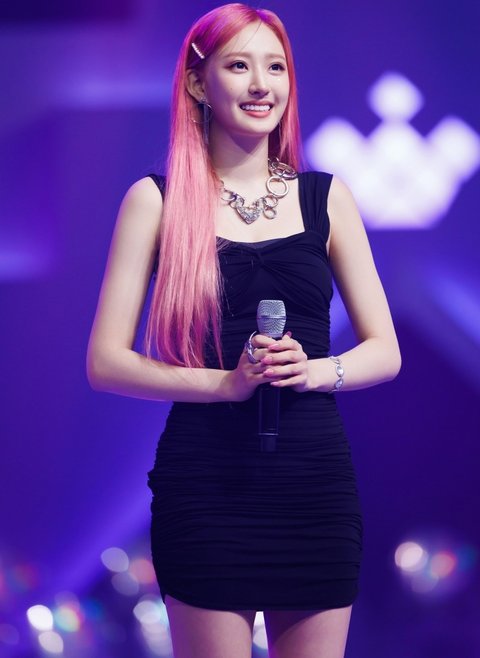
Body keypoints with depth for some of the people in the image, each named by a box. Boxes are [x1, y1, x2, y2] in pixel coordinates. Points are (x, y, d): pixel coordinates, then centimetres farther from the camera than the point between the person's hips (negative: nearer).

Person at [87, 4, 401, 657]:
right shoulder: (156, 200, 2)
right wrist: (225, 382, -16)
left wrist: (318, 370, -11)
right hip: (204, 481, -2)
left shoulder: (325, 197, 9)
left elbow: (385, 351, 10)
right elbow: (105, 362, -2)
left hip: (317, 480, 2)